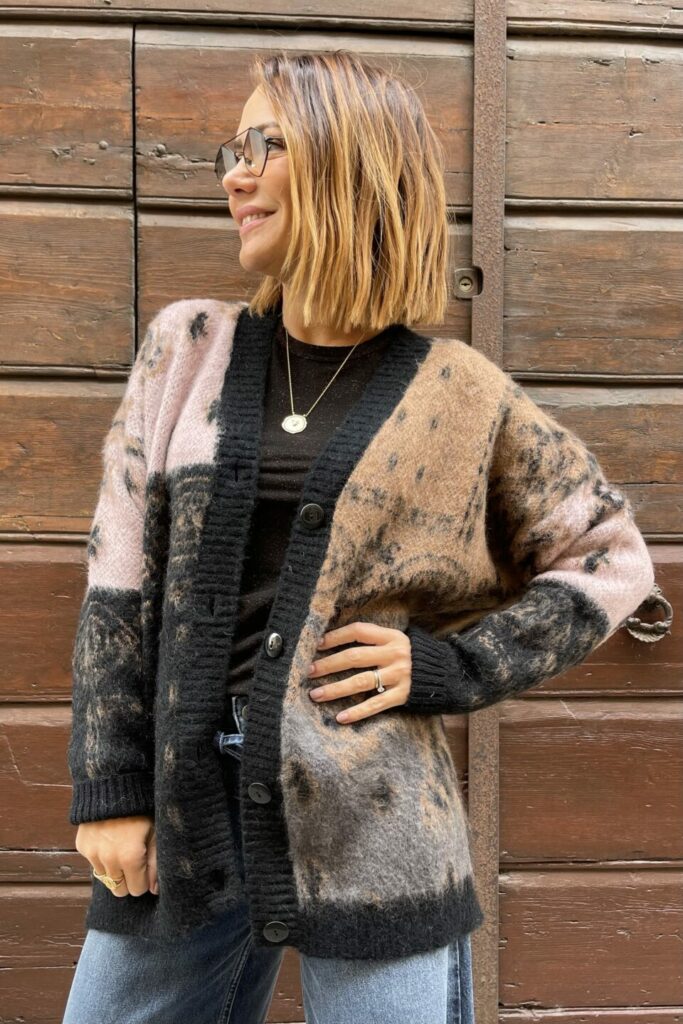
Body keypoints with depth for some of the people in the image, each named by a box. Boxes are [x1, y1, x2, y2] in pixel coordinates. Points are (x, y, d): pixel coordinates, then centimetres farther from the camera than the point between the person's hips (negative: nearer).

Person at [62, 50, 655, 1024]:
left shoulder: (457, 395, -3)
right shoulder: (188, 347, 4)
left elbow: (613, 559, 6)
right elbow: (121, 577, 3)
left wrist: (452, 667, -5)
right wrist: (110, 787, 0)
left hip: (369, 825, -2)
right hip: (181, 805, 3)